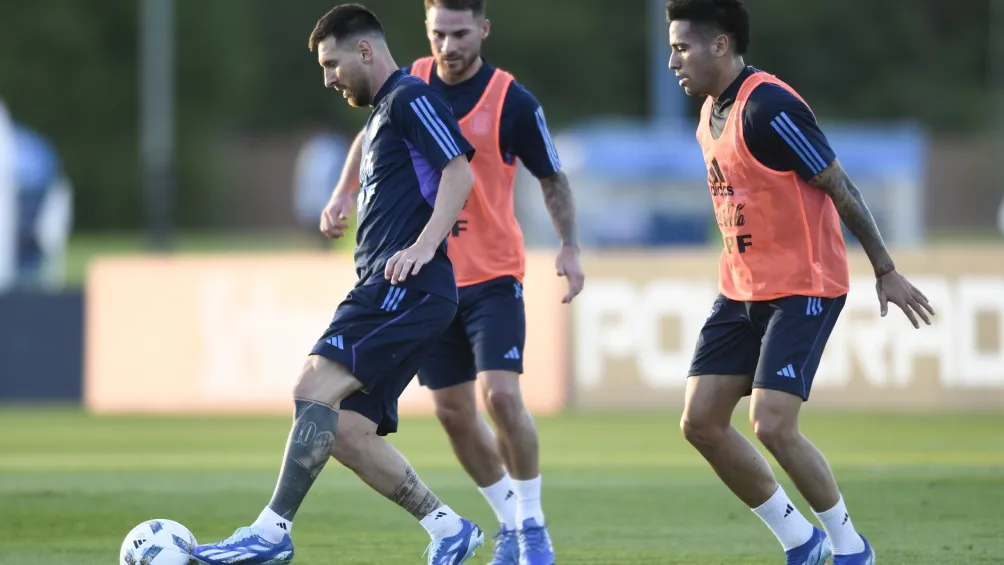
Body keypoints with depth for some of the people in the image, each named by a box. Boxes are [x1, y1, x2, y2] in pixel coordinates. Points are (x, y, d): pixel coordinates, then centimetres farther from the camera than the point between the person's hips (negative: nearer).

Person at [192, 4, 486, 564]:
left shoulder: (410, 99, -5)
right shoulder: (381, 114, 26)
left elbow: (459, 172, -16)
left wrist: (424, 245, -26)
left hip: (406, 286, -11)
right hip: (386, 291, 11)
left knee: (316, 388, -20)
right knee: (348, 429, 3)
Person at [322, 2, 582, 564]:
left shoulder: (513, 102, -12)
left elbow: (553, 179, -1)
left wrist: (570, 246, -14)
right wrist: (344, 193, 7)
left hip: (492, 275, -4)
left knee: (501, 394, -18)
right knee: (454, 411, 6)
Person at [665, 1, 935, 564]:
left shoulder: (768, 108, -19)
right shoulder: (712, 113, 9)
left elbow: (840, 187, -16)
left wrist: (886, 271, -12)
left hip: (802, 290, -9)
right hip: (741, 290, 9)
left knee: (772, 426, -17)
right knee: (701, 422, 1)